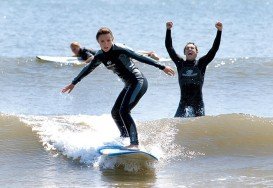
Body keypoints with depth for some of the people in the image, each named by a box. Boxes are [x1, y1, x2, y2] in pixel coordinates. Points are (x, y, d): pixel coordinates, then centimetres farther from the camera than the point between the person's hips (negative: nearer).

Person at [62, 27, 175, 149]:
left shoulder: (120, 50, -16)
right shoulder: (100, 56, 6)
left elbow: (140, 58, -16)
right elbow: (88, 69, 22)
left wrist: (162, 67, -17)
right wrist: (74, 83, 32)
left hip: (138, 82, -9)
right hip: (129, 85, 9)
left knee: (124, 111, -20)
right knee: (115, 113, 14)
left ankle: (134, 143, -25)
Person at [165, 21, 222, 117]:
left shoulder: (201, 64, 4)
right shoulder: (180, 63, 7)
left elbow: (214, 49, -2)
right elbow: (169, 47, 2)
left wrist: (219, 31, -11)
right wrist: (168, 30, -7)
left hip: (198, 104, 0)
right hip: (183, 103, 0)